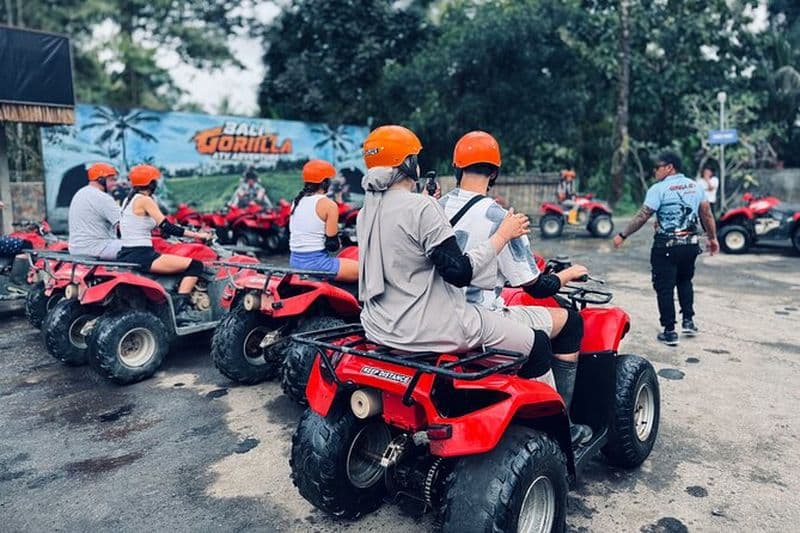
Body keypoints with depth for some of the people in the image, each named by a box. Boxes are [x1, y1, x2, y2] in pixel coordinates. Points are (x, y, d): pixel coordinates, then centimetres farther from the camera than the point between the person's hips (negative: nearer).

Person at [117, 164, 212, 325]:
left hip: (126, 254, 10)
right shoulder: (144, 200, -11)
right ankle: (180, 310, -14)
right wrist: (196, 235, -10)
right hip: (140, 256, -10)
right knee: (195, 265, -13)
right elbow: (166, 227, -15)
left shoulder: (128, 199, 15)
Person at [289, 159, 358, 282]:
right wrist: (338, 243, 8)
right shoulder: (329, 205, -12)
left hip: (294, 262, 8)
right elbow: (332, 245, -14)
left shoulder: (297, 201, 10)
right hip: (317, 262, -8)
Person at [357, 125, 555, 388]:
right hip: (425, 330, -9)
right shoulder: (421, 207, -19)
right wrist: (503, 234, -10)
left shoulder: (366, 212, 5)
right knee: (537, 343, 4)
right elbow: (460, 272, -21)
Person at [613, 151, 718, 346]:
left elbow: (642, 216, -15)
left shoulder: (659, 189, -10)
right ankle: (688, 321, 22)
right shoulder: (695, 186, 7)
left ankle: (669, 331, 6)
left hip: (666, 246, -6)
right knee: (685, 281, 26)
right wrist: (712, 238, 17)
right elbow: (707, 214, 8)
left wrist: (622, 235, -9)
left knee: (665, 288, 3)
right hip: (691, 244, 6)